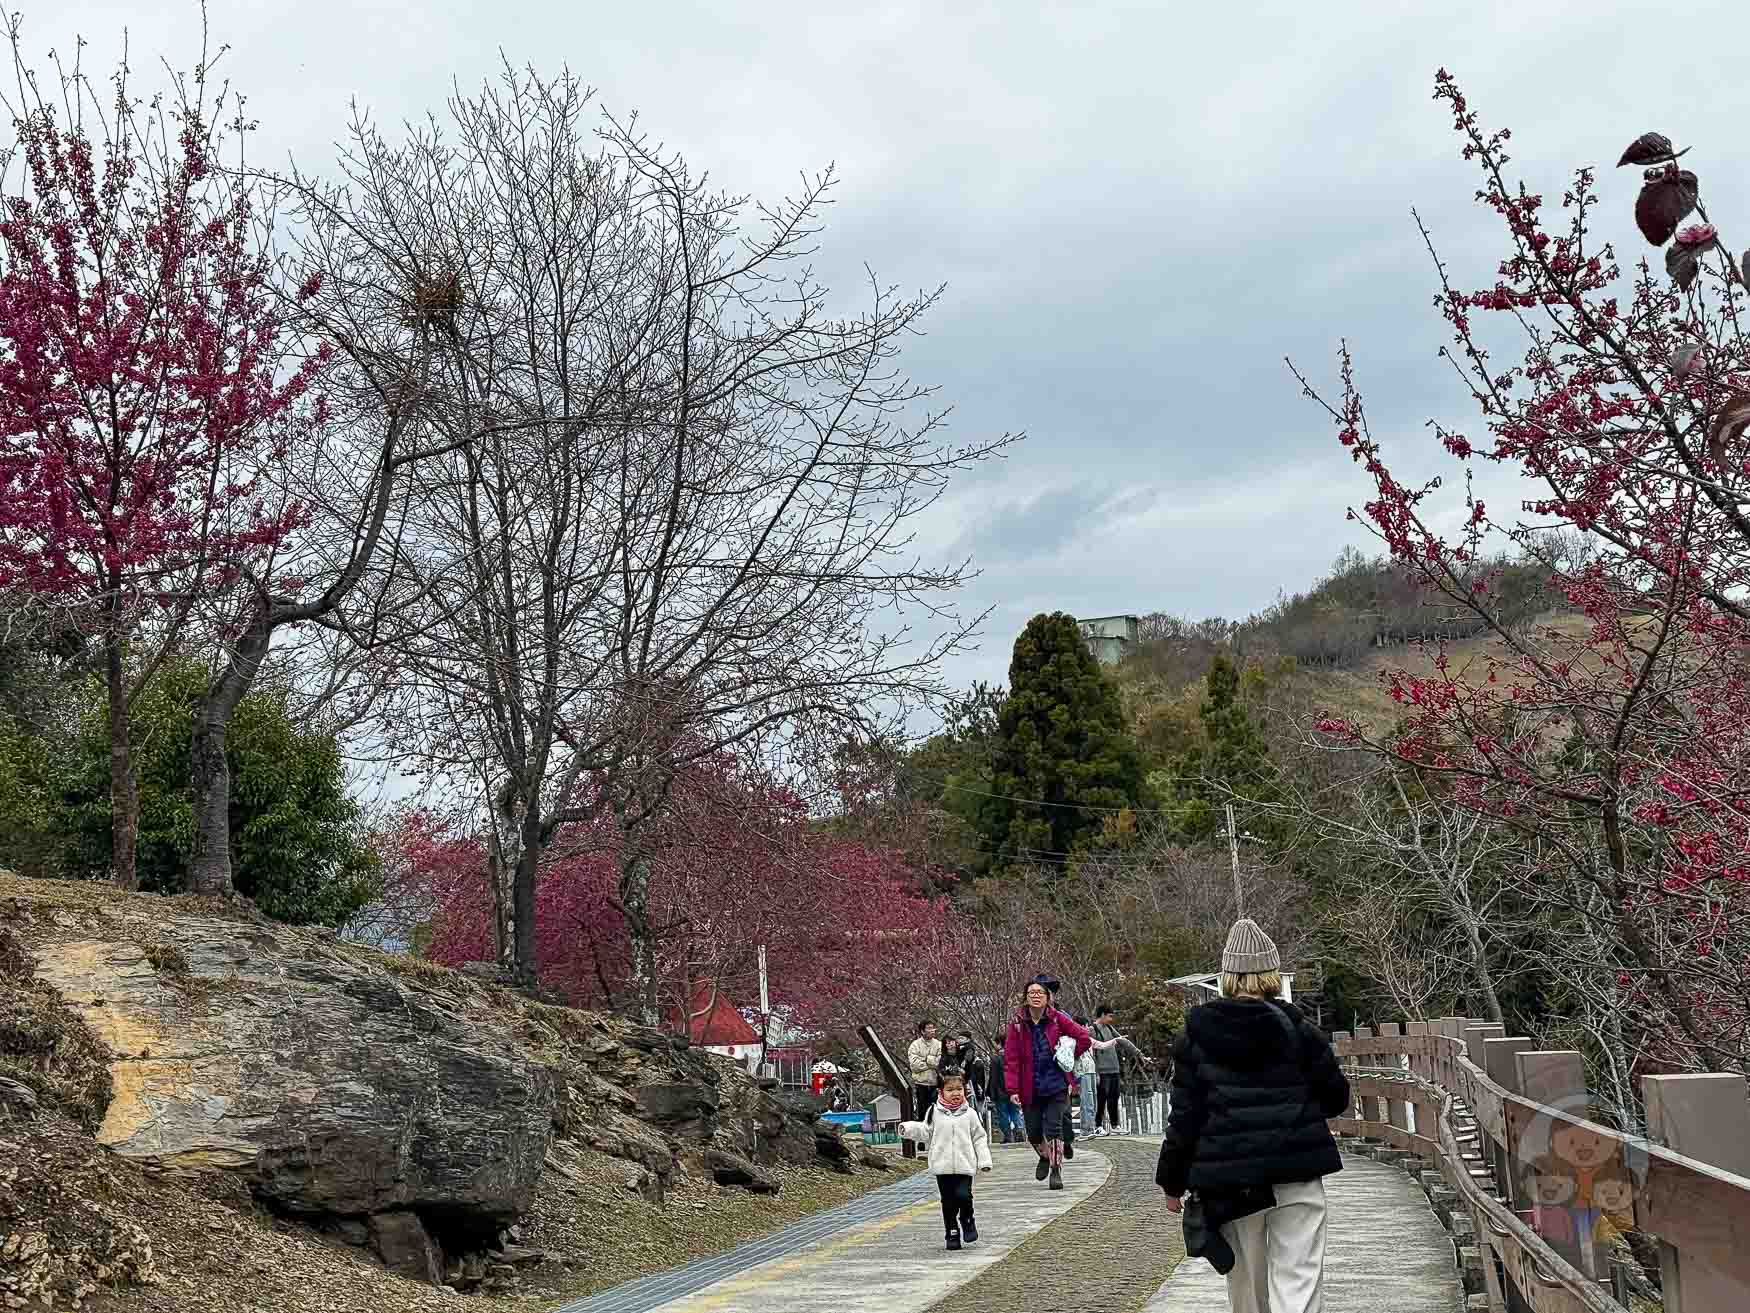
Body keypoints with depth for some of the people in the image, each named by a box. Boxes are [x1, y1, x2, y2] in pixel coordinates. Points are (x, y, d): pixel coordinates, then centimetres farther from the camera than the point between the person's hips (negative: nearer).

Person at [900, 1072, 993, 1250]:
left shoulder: (970, 1113, 4)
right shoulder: (935, 1112, 5)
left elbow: (980, 1138, 8)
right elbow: (925, 1132, 11)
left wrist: (984, 1161, 2)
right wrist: (909, 1128, -6)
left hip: (965, 1166, -1)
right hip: (942, 1167, 1)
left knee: (963, 1195, -15)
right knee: (948, 1202, 5)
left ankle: (967, 1221, 14)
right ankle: (952, 1235, 17)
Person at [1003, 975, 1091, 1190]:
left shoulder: (1057, 1019, -2)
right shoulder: (1017, 1024, -4)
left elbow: (1084, 1039, 2)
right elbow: (1010, 1060, -7)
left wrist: (1068, 1058, 0)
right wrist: (1013, 1089, -14)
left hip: (1056, 1086, -1)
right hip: (1030, 1089, 1)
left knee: (1053, 1129, -8)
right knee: (1033, 1132, 8)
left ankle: (1056, 1170, 6)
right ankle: (1045, 1157, 38)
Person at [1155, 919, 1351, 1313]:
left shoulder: (1196, 1035, 1)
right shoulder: (1298, 1029, -1)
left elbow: (1185, 1115, 1)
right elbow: (1336, 1096, 7)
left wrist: (1173, 1181, 9)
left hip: (1230, 1177, 1)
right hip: (1296, 1173, -1)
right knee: (1297, 1281, -3)